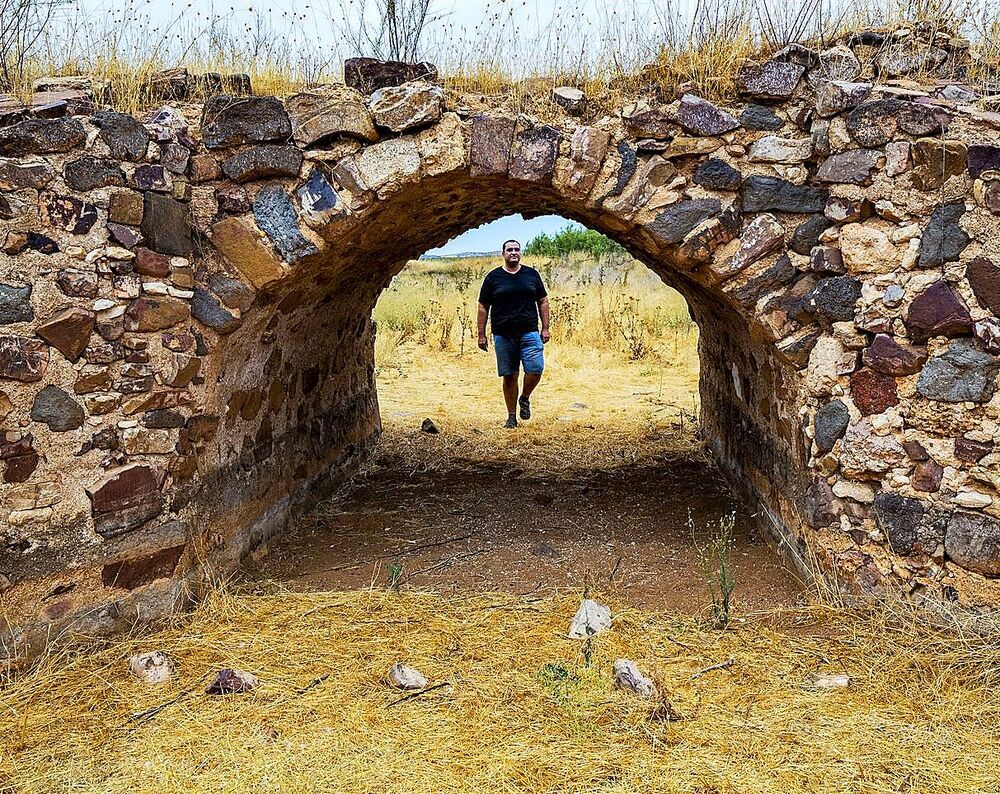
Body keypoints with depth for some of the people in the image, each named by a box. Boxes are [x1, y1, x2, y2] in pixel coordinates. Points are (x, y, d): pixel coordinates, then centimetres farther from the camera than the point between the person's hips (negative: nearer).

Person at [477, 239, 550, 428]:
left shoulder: (532, 274, 10)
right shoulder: (493, 277, 5)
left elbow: (543, 301, 13)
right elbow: (483, 307, 6)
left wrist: (545, 328, 5)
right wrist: (481, 335, 1)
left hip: (529, 333, 1)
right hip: (503, 336, -1)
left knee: (535, 370, -12)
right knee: (509, 376, 2)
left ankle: (525, 398, 18)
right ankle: (511, 417, 13)